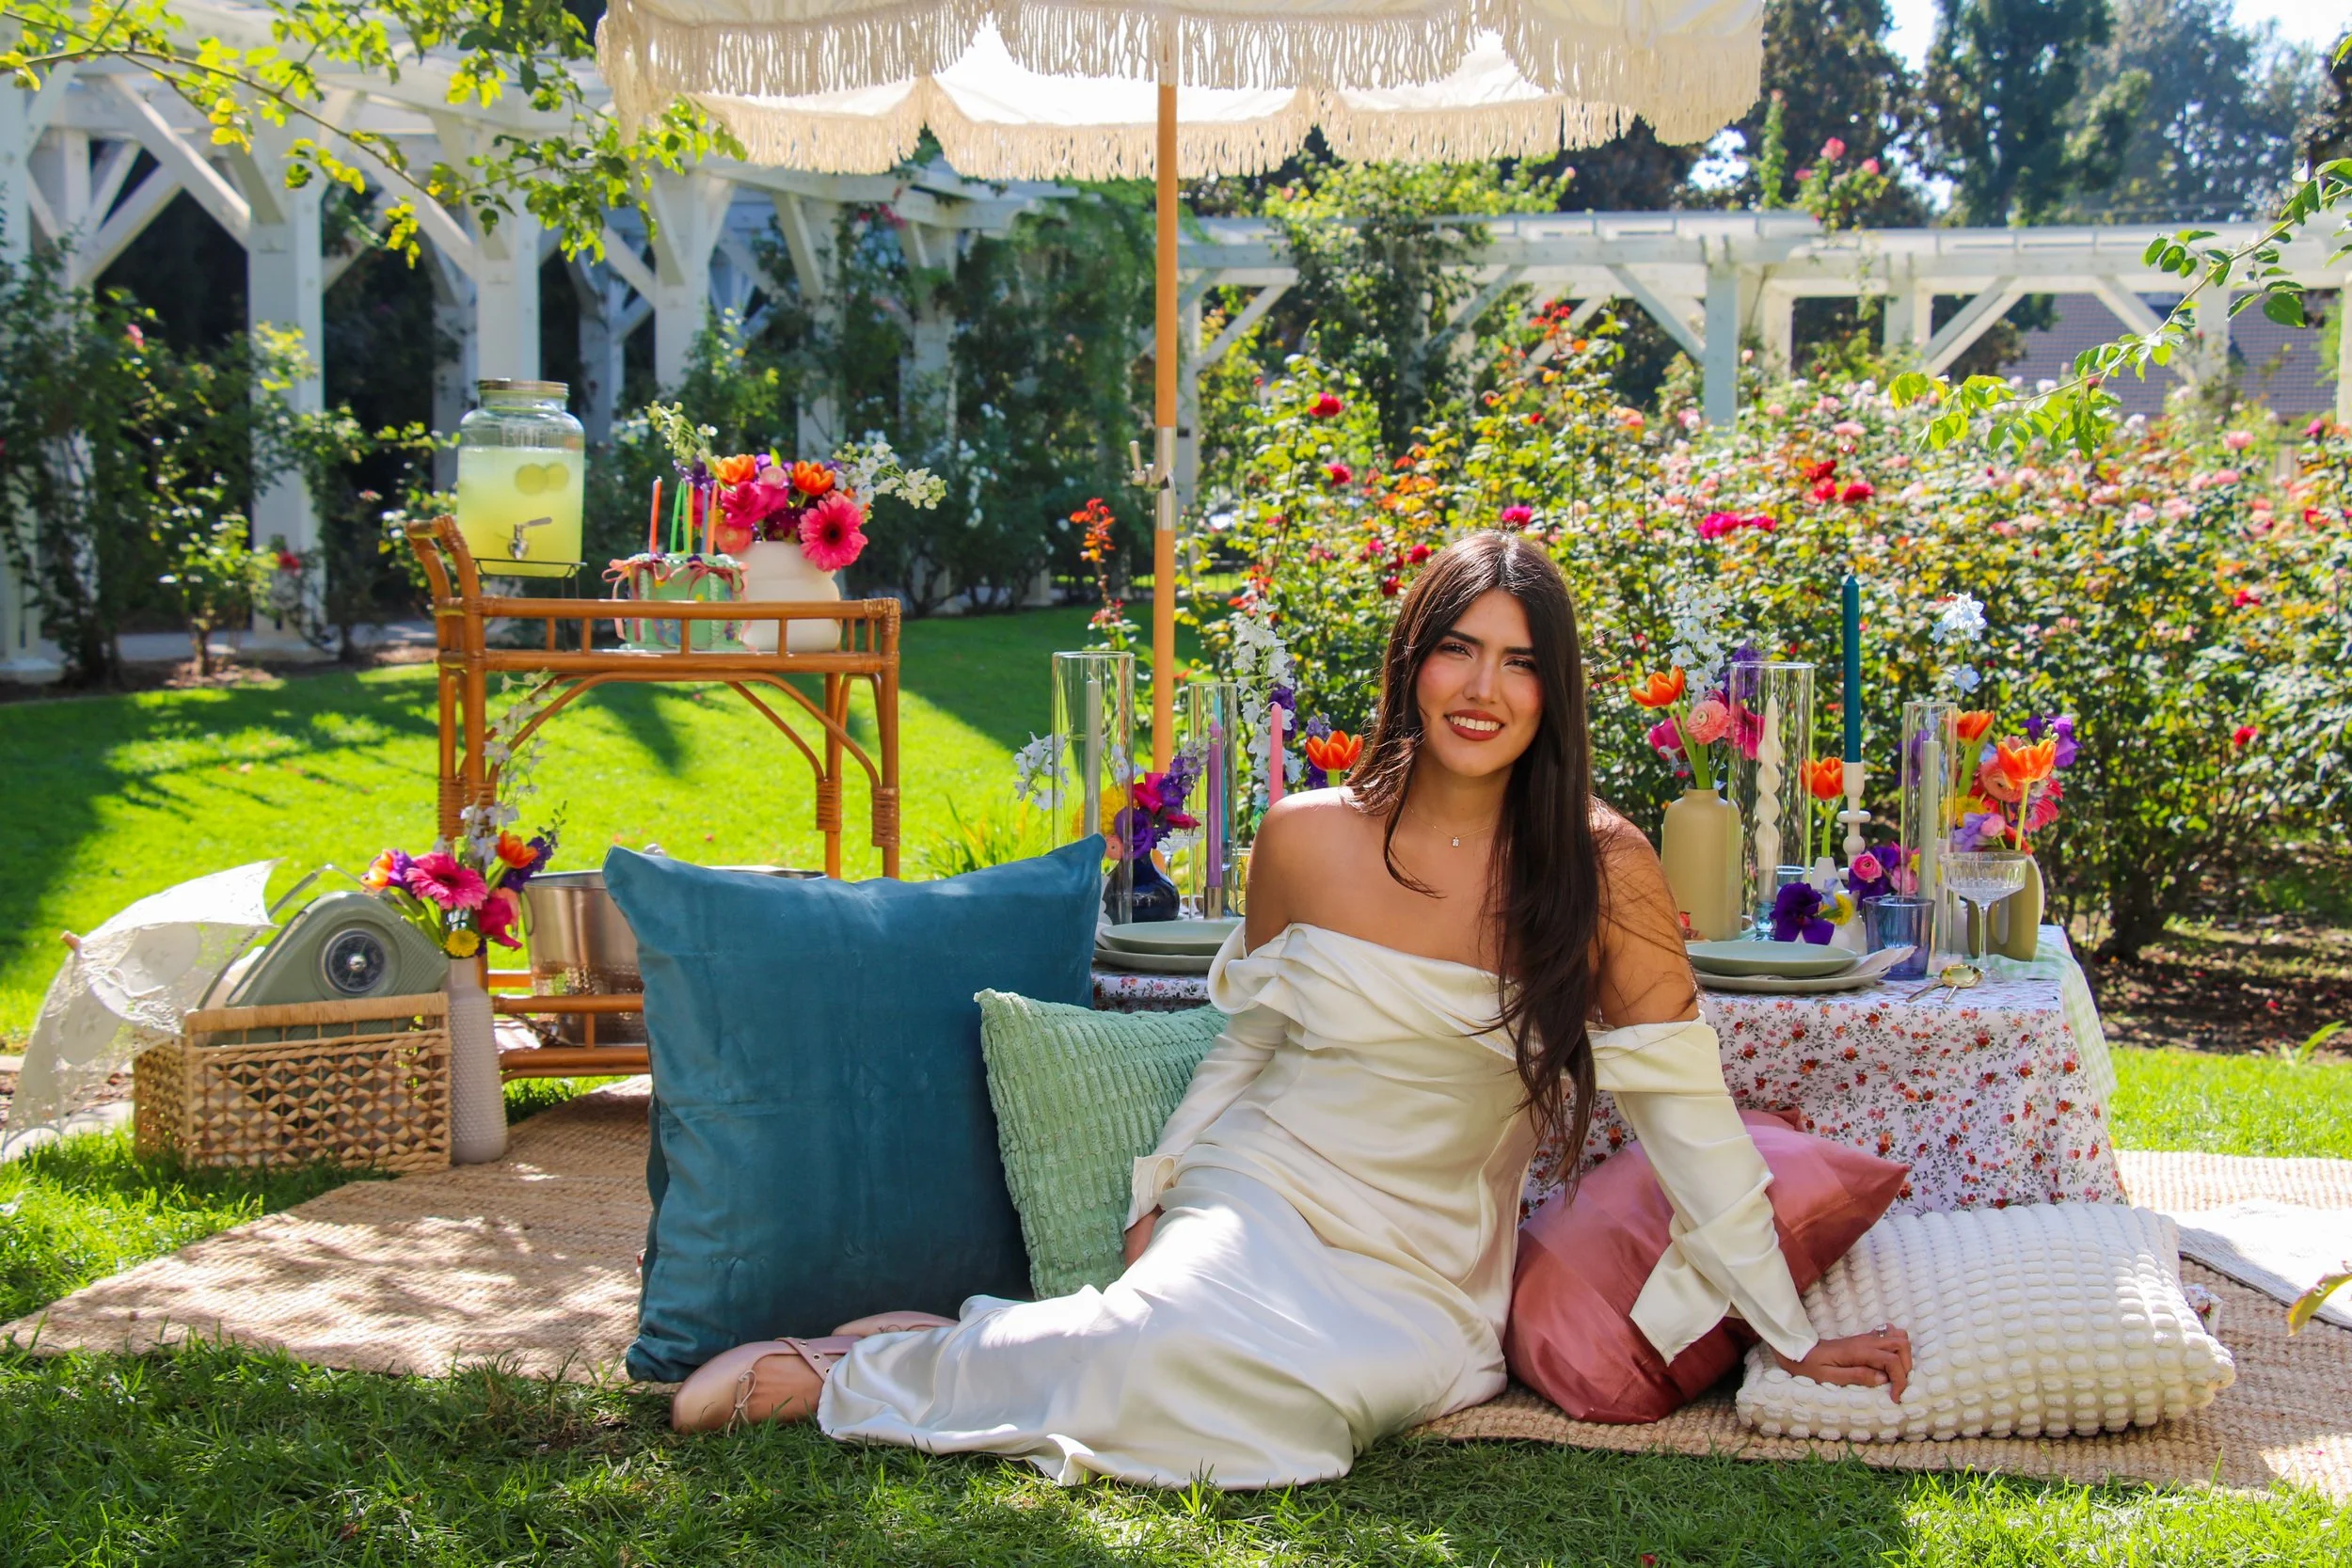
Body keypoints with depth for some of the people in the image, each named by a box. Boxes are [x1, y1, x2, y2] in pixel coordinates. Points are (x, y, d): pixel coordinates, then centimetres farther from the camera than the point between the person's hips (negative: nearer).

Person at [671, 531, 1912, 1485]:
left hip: (1429, 1270, 1)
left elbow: (1688, 1115, -5)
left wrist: (1790, 1334, -4)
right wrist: (1158, 1200, 6)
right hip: (1261, 1201, 0)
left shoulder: (1601, 872, -9)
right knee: (1165, 1333, -35)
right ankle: (834, 1371, -8)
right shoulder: (1308, 841, -3)